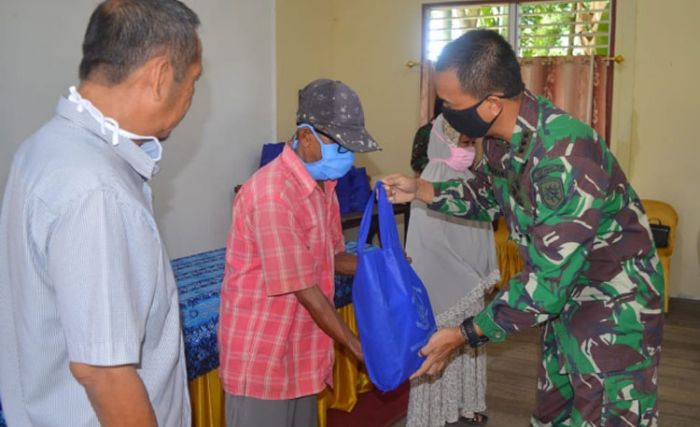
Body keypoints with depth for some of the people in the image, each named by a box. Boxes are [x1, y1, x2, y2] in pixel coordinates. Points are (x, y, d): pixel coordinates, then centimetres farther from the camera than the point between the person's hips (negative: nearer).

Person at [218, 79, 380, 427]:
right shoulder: (271, 195, -26)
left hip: (299, 344, 9)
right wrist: (357, 347, -15)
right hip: (261, 350, -8)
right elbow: (304, 289, -23)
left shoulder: (323, 185, 4)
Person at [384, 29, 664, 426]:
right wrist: (420, 189, 0)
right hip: (566, 294, 8)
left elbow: (545, 283, -31)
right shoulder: (504, 135, -9)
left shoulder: (565, 159, -35)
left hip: (613, 303, -8)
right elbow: (488, 195, 14)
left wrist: (464, 335, -22)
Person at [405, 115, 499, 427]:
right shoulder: (431, 181, -17)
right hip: (442, 281, -8)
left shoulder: (469, 180, 6)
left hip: (470, 283, 8)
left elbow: (481, 231, 12)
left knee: (468, 343, 17)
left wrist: (486, 273, 10)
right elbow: (429, 243, -19)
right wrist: (469, 278, -15)